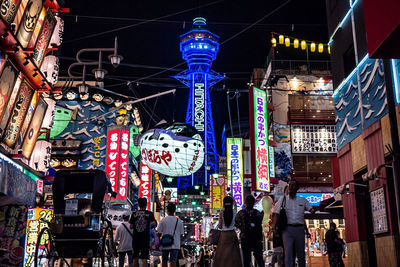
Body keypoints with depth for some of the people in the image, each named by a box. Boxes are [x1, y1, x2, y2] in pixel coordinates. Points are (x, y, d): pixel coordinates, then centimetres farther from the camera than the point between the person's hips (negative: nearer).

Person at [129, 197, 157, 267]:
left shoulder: (134, 214, 2)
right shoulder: (149, 214, -1)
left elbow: (131, 227, -1)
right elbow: (154, 223, -13)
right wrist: (150, 227, 8)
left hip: (136, 238, 2)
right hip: (145, 238, -2)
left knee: (135, 258, 12)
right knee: (144, 258, -2)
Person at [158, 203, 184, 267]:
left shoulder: (163, 220, -4)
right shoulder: (179, 221, 0)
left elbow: (159, 233, -1)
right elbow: (181, 234, 5)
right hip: (175, 245, 0)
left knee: (164, 261, 14)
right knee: (173, 261, -6)